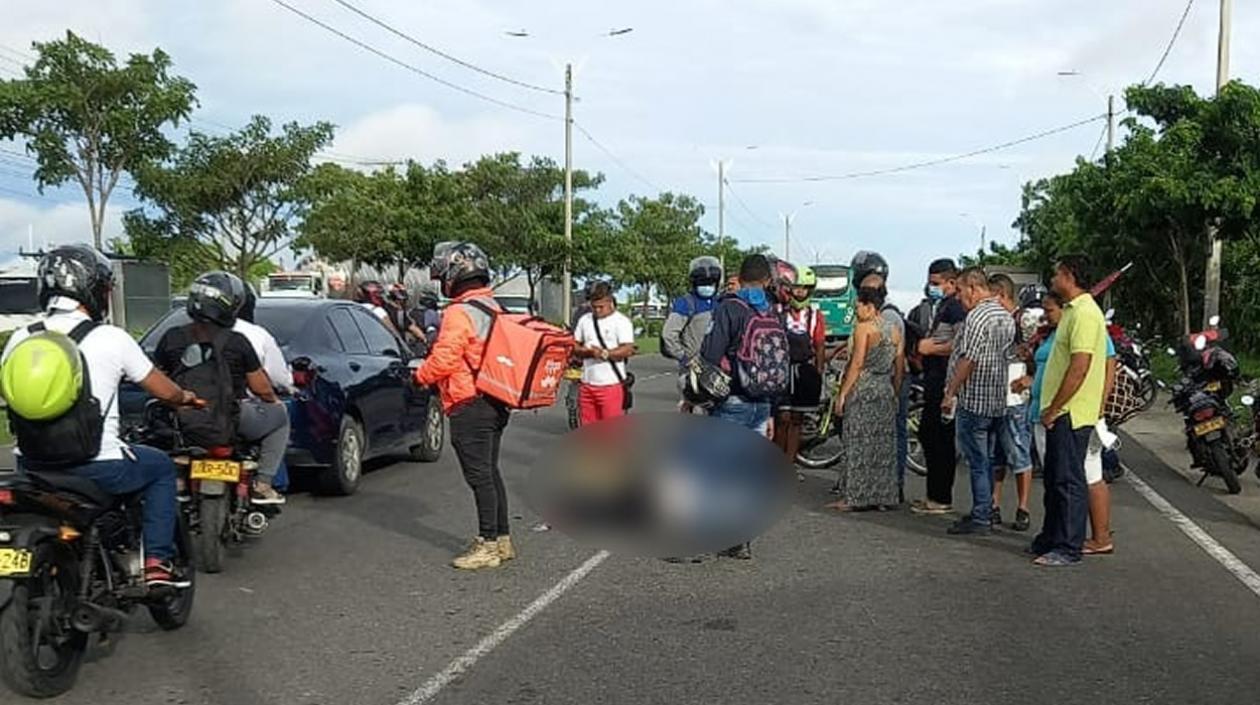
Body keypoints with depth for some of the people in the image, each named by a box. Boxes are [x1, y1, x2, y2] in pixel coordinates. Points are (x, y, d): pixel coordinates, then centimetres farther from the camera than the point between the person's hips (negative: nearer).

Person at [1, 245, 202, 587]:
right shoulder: (112, 339, -7)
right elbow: (164, 391, 1)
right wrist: (185, 397, 24)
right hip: (97, 467, -4)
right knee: (161, 467, 21)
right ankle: (157, 561, 12)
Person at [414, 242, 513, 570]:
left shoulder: (459, 313, -16)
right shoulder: (493, 308, 13)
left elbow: (443, 360, -21)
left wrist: (420, 374, -1)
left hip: (470, 406, -9)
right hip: (496, 404, 9)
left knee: (479, 475, -4)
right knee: (490, 472, 15)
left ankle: (488, 544, 0)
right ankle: (503, 539, 22)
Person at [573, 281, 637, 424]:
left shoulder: (621, 321, -3)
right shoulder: (585, 320, 14)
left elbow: (627, 350, -12)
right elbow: (574, 346, 15)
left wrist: (605, 353, -24)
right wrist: (587, 351, -6)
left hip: (611, 385, -6)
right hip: (587, 384, 6)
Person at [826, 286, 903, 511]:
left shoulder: (864, 328, -9)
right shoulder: (894, 330, 11)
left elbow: (857, 364, -15)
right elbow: (899, 368, 12)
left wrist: (842, 393, -12)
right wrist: (895, 395, 20)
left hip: (862, 391, -7)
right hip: (886, 391, 7)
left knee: (857, 444, -2)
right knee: (883, 444, 9)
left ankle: (853, 497, -1)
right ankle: (883, 496, 13)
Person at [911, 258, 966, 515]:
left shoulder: (956, 308, -13)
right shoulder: (943, 306, 19)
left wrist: (932, 348, -15)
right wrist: (926, 345, 11)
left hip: (945, 381, -11)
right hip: (934, 381, 11)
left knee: (940, 440, -6)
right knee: (927, 434, 15)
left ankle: (941, 499, 0)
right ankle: (935, 494, 23)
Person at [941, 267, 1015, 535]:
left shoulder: (977, 316, -16)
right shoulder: (1006, 317, 13)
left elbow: (968, 360, -20)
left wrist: (950, 393, -14)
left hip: (973, 401, -9)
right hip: (998, 401, 9)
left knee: (977, 462, -4)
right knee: (987, 460, 15)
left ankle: (980, 519, 0)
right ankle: (984, 512, 22)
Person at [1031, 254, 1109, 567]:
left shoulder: (1085, 313, -17)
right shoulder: (1072, 311, 17)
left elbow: (1079, 368, -23)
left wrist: (1054, 408, -19)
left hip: (1071, 412, -11)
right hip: (1060, 412, 11)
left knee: (1069, 481, -4)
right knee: (1054, 479, 17)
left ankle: (1068, 548, 2)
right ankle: (1050, 540, 26)